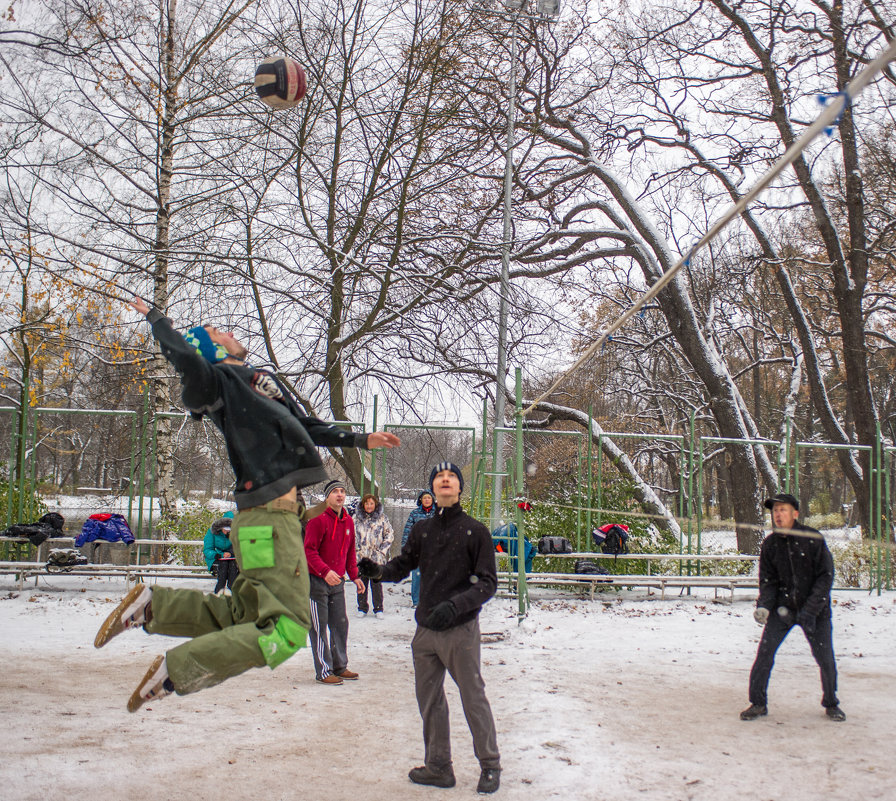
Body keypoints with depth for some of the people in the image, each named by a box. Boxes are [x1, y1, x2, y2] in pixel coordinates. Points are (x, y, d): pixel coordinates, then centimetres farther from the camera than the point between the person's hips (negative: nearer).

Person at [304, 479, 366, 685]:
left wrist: (354, 576, 13)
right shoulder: (318, 520, -13)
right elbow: (309, 551, -17)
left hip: (337, 582, 7)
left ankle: (340, 666, 23)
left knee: (340, 624, 11)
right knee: (320, 627, -1)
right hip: (317, 581, -7)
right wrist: (325, 571, -29)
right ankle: (323, 671, 6)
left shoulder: (348, 521, 10)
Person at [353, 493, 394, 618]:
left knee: (376, 583, 1)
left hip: (377, 557, -1)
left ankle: (378, 609, 11)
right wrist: (357, 550, 0)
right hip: (360, 556, 1)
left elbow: (389, 535, 5)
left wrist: (382, 550, -2)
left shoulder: (382, 518, 4)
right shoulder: (356, 518, 7)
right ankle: (362, 608, 16)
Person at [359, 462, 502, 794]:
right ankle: (438, 766, 26)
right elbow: (403, 564, 10)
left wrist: (455, 604, -23)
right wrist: (378, 570, -12)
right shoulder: (422, 529, 7)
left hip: (461, 630, -5)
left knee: (473, 698, 3)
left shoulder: (475, 530, -5)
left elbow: (487, 582, -8)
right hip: (425, 630, 5)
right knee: (429, 699, 12)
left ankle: (490, 765, 20)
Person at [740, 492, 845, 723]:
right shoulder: (770, 544, -3)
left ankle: (831, 704, 23)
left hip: (815, 609, -2)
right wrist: (764, 606, -16)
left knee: (825, 658, -2)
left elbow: (825, 577, -12)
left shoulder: (813, 539, -13)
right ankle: (758, 703, 7)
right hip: (782, 607, 2)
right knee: (764, 652, -8)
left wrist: (810, 610, -20)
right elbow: (768, 580, 2)